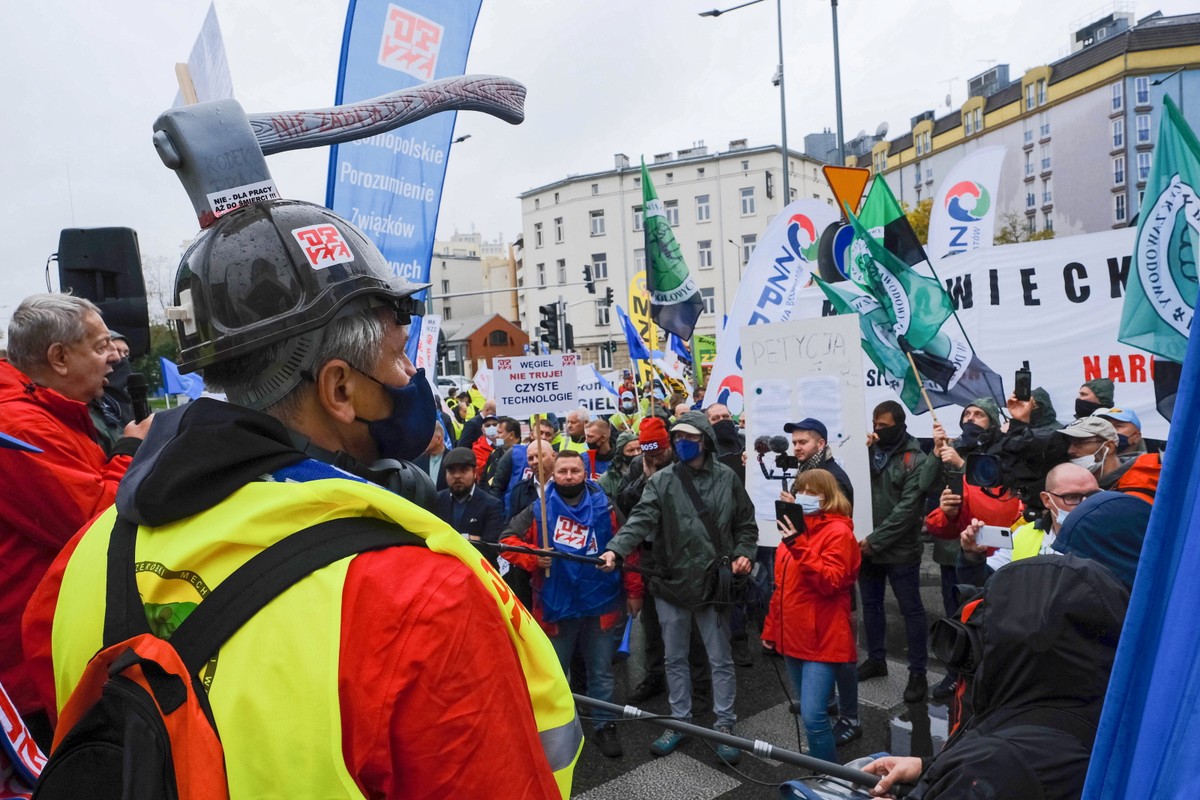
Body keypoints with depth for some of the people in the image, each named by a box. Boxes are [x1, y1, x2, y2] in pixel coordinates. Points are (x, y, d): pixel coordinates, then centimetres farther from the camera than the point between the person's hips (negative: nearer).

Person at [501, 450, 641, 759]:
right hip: (556, 606, 0)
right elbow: (507, 540, -5)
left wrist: (633, 591, -1)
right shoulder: (538, 509, -5)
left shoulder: (605, 507, -3)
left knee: (601, 671, 15)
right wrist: (532, 557, -23)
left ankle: (605, 726, 32)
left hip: (601, 604, 0)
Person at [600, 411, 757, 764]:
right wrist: (615, 549, -32)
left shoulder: (727, 478, 0)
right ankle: (679, 721, 32)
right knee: (675, 658, 15)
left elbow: (746, 523, 9)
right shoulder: (661, 480, -4)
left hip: (714, 582, 0)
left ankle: (725, 726, 26)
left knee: (720, 659, 10)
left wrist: (743, 553, -8)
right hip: (672, 582, 1)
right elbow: (641, 520, -17)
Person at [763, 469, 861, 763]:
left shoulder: (838, 531, -11)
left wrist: (799, 547, -29)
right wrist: (771, 628, 19)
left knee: (813, 716, -12)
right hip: (794, 636, 8)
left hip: (823, 638, -8)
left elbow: (831, 582, -23)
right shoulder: (795, 527, 13)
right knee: (811, 712, 18)